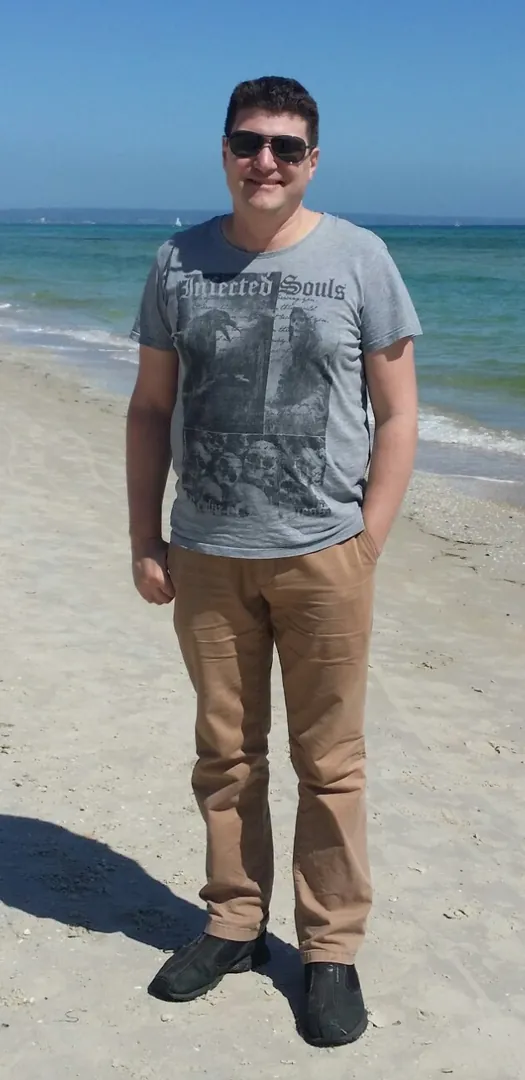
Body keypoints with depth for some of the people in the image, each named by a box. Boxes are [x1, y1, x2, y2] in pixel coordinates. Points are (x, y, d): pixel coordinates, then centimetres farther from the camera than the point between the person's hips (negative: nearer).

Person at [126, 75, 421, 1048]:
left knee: (329, 764, 6)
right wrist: (145, 540, 3)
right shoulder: (180, 262, 5)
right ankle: (233, 923, 30)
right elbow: (150, 410, 9)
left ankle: (331, 951, 20)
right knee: (225, 754, 13)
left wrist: (365, 546, -7)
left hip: (322, 556, -2)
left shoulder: (359, 259, -2)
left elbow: (398, 414, -1)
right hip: (206, 555, 3)